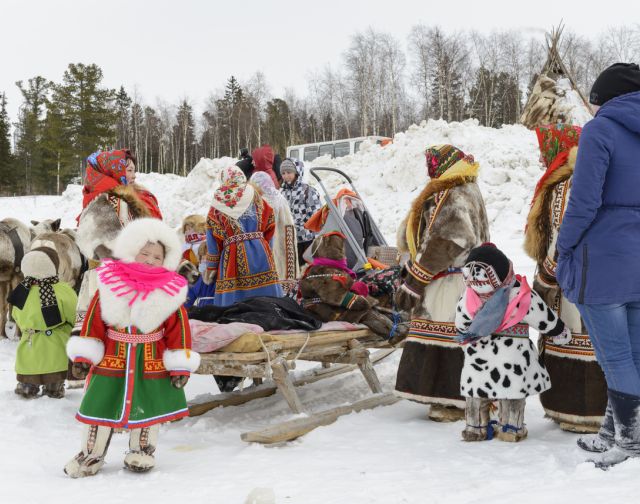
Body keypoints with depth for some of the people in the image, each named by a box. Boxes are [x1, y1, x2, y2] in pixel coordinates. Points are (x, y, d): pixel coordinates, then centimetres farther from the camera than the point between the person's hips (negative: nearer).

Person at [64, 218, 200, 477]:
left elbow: (178, 329, -5)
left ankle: (141, 451, 31)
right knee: (101, 405, 9)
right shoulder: (110, 285, -8)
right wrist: (83, 355, -3)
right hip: (111, 359, 1)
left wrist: (180, 365, -7)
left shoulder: (170, 292, -9)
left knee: (147, 406, 12)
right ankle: (91, 453, 26)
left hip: (152, 364, 0)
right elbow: (93, 320, -2)